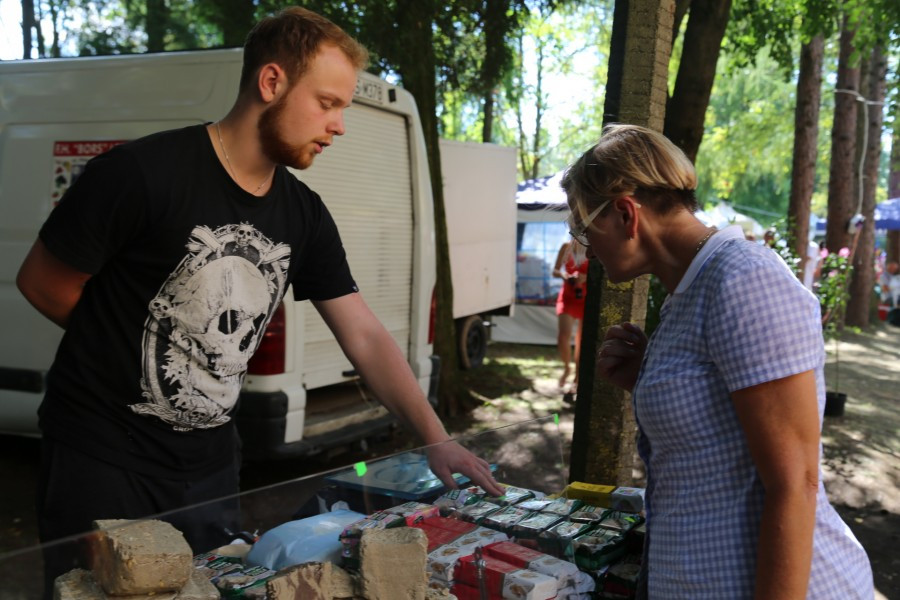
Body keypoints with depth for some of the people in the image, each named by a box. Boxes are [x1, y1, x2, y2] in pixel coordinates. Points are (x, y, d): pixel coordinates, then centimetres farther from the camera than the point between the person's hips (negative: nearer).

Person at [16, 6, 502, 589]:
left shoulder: (304, 214, -1)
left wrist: (437, 439, -6)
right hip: (103, 462, -5)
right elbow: (41, 281, -9)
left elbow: (365, 336, 0)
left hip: (212, 465, 6)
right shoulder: (144, 172, -20)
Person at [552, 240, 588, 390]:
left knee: (582, 339, 7)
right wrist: (562, 274, -17)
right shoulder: (566, 247, 0)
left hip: (586, 298, -1)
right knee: (562, 336, -12)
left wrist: (586, 277, -23)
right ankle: (566, 367, 15)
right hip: (567, 296, 1)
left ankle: (578, 375, 23)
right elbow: (555, 271, 6)